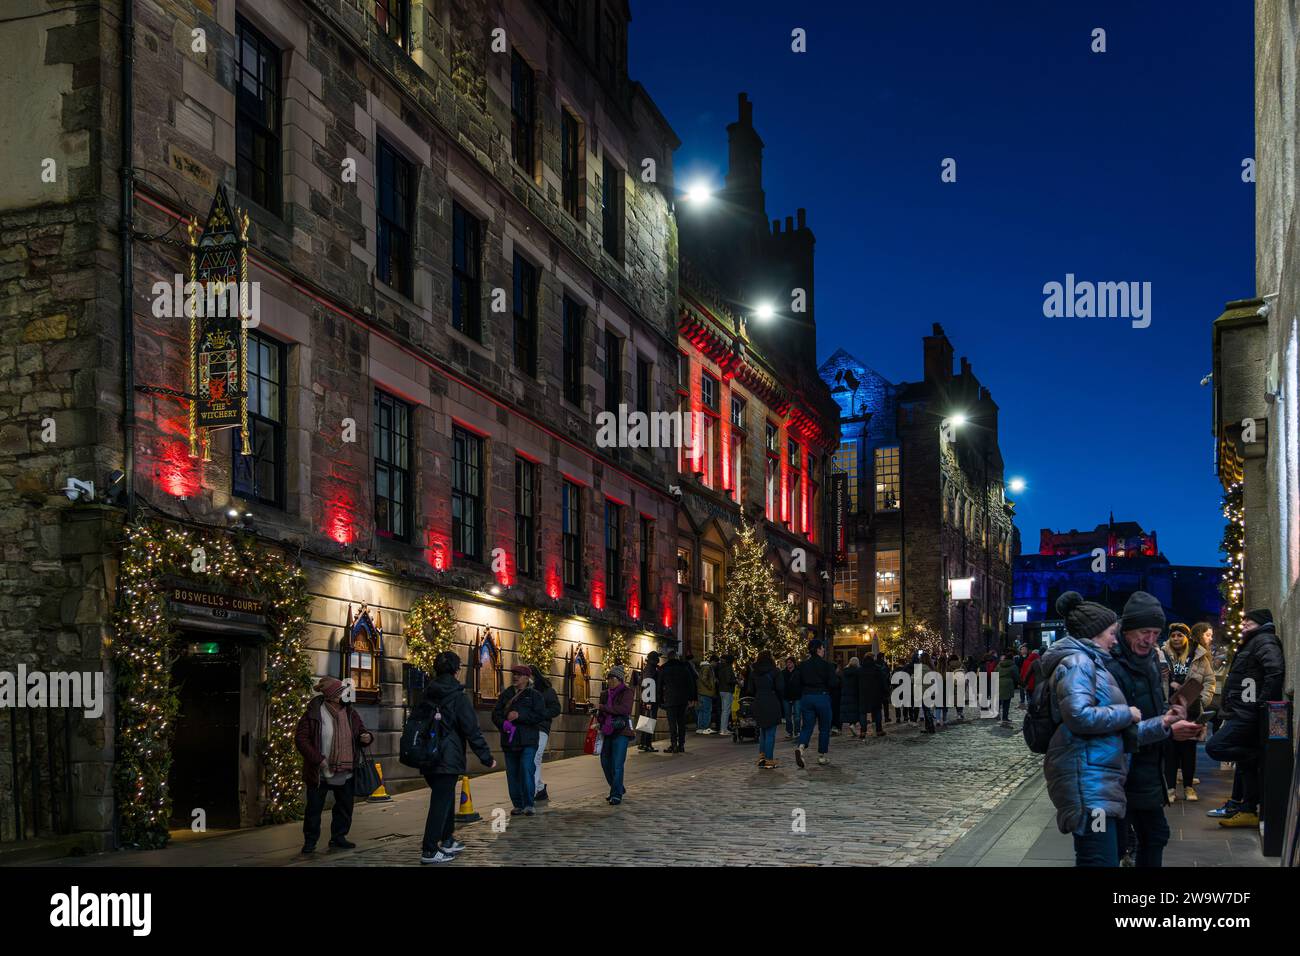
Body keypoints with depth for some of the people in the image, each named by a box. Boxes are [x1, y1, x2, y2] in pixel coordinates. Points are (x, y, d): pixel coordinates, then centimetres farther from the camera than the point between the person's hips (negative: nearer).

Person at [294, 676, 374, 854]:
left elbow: (361, 731, 15)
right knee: (314, 808, 2)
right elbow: (301, 739, -10)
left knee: (345, 806, 11)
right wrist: (318, 759, -17)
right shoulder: (314, 714, -10)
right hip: (320, 772, -5)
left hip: (346, 772, 5)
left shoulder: (349, 712, 4)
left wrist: (367, 737, -10)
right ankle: (310, 841, 14)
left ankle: (338, 837, 25)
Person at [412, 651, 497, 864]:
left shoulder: (426, 696, 8)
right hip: (448, 759, -7)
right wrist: (486, 758, -7)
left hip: (428, 759, 7)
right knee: (441, 802, -3)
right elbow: (472, 731, -13)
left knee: (444, 798, 22)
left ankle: (447, 841, 33)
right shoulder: (458, 697, -11)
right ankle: (429, 851, -6)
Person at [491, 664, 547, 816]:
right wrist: (504, 723, -13)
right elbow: (495, 714, 8)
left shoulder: (534, 695, 3)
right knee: (512, 773, 5)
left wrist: (519, 715, -17)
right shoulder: (505, 694, 14)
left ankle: (528, 804, -9)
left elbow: (541, 715, -9)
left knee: (526, 770, -14)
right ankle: (518, 804, 13)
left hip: (528, 741, -4)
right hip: (509, 740, 4)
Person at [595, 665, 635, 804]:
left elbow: (624, 709, -21)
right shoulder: (605, 694, 16)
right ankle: (618, 789, 27)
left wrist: (603, 707, -19)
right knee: (605, 762, 10)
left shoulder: (626, 692, -4)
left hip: (621, 732, -7)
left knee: (617, 764, -11)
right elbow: (600, 713, 27)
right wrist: (598, 721, 5)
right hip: (607, 732, 7)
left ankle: (617, 795, -7)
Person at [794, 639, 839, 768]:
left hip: (806, 698, 3)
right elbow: (832, 683, -13)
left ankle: (800, 747, -21)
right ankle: (822, 755, 16)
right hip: (822, 698, -3)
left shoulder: (802, 665, 3)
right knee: (824, 728, 12)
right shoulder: (827, 665, -9)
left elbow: (796, 683, 3)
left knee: (807, 727, 6)